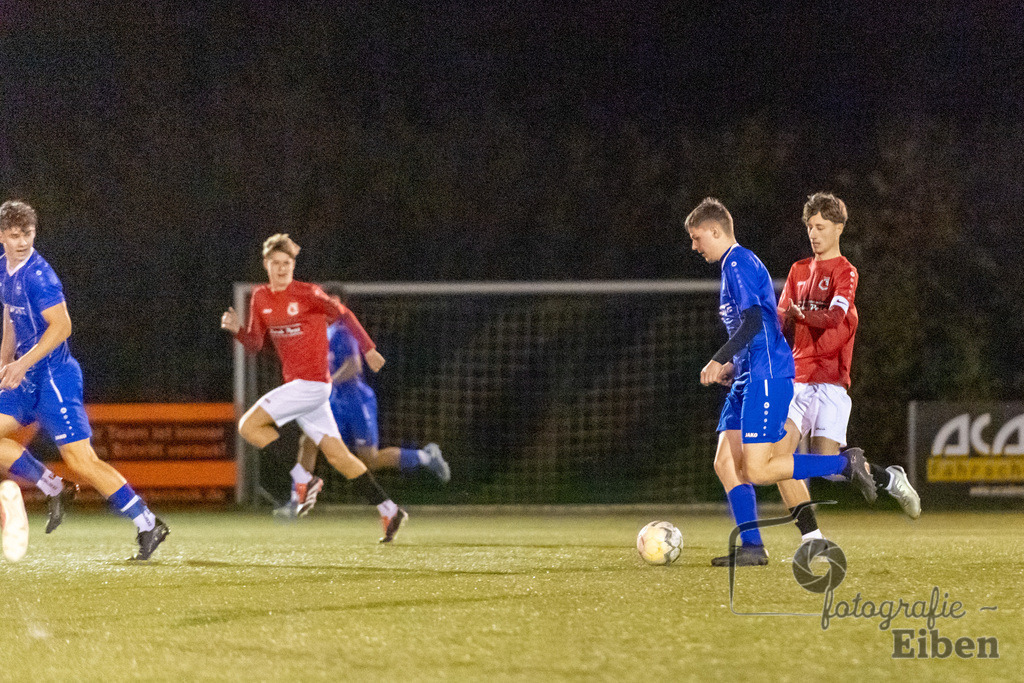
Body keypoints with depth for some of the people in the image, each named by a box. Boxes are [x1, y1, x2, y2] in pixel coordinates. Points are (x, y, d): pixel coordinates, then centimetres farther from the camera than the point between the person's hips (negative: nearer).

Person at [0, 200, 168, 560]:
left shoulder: (37, 274, -17)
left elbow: (61, 325, -23)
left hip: (54, 376, -9)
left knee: (82, 462, -12)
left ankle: (148, 525, -6)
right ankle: (54, 490, 11)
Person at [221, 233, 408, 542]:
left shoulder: (307, 294, -10)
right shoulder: (261, 298, 10)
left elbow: (343, 315, -1)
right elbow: (255, 344, 12)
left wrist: (368, 349, -2)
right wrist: (237, 330, -7)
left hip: (311, 384, -7)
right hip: (295, 385, 7)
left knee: (249, 426, -13)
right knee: (336, 453, 7)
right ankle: (390, 511, 11)